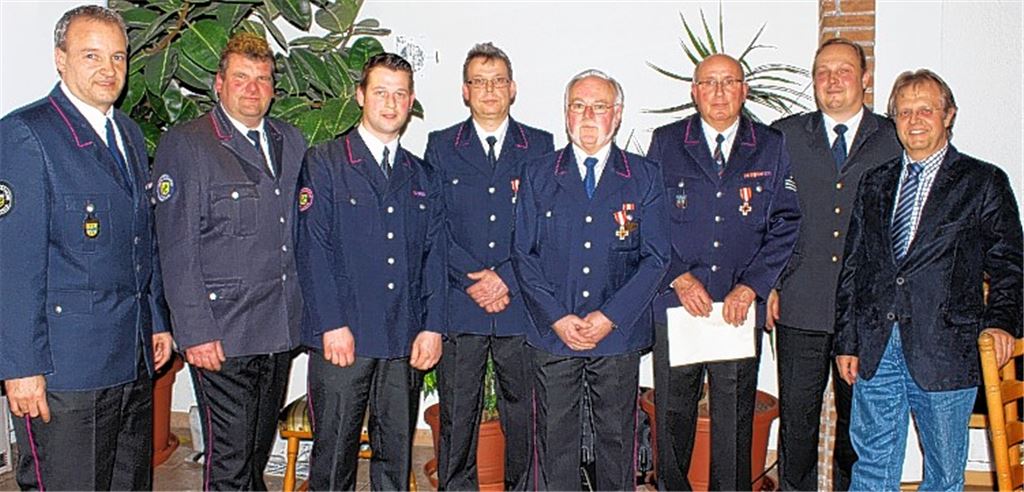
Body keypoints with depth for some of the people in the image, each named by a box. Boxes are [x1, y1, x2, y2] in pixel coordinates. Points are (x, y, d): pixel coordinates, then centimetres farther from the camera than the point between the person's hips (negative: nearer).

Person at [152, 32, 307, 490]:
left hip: (281, 330, 5)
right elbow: (177, 250, -9)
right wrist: (195, 332, -14)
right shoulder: (184, 145, -5)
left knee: (259, 452, 17)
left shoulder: (291, 141, 12)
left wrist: (305, 312, 11)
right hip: (221, 334, -5)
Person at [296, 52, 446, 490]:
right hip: (342, 337, -3)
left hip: (406, 341, 4)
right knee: (334, 449, 4)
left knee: (397, 450, 11)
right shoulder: (324, 163, 2)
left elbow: (434, 256, 10)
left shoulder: (422, 177, 14)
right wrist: (332, 324, -13)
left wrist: (432, 326, 0)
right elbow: (312, 249, -6)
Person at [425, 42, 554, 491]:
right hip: (459, 305, 0)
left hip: (522, 305, 0)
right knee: (457, 416, 5)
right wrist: (473, 281, -9)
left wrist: (506, 278, -8)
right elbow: (434, 226, 2)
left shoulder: (541, 146, 9)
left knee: (523, 413, 7)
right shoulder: (441, 146, 9)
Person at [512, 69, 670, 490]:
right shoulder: (537, 175, 7)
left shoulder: (644, 177, 5)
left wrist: (610, 317, -10)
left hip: (619, 334, 0)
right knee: (554, 442, 7)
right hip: (552, 333, 0)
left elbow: (656, 257, 0)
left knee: (617, 440, 10)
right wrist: (557, 317, -9)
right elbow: (523, 254, 2)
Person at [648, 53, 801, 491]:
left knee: (735, 418, 8)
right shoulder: (665, 142, 5)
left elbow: (786, 225, 3)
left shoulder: (772, 148, 6)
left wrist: (750, 286, -7)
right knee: (672, 414, 8)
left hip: (741, 306, 0)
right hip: (676, 303, 0)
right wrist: (678, 276, -8)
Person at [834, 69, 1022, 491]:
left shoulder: (984, 182, 4)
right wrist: (846, 342, 7)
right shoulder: (875, 183, 13)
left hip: (944, 350, -2)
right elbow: (852, 267, 12)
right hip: (875, 348, 3)